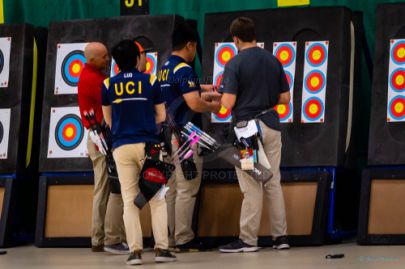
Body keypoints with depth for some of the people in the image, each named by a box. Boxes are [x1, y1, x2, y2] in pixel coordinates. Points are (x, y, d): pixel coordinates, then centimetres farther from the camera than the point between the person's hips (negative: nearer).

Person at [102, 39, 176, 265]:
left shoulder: (109, 85, 2)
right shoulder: (151, 81, -1)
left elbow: (108, 120, 12)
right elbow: (161, 116, 4)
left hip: (121, 147, 1)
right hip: (147, 144, -1)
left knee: (129, 201, 4)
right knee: (157, 199, 4)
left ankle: (135, 250, -3)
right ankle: (162, 248, -2)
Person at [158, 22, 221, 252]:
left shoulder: (165, 69, 12)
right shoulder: (184, 70, -15)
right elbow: (194, 104, -22)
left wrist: (201, 89, 31)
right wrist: (213, 107, -3)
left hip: (169, 135, 9)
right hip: (186, 136, -9)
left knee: (171, 189, 11)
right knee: (187, 190, -4)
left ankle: (169, 238, 13)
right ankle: (184, 239, -2)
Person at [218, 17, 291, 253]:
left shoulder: (235, 64, -10)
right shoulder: (274, 61, 6)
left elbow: (228, 103, -15)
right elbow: (285, 98, 8)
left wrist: (220, 97, 7)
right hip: (271, 126, 5)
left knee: (252, 187, -2)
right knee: (273, 183, 10)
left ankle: (248, 239, 2)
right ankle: (281, 236, 11)